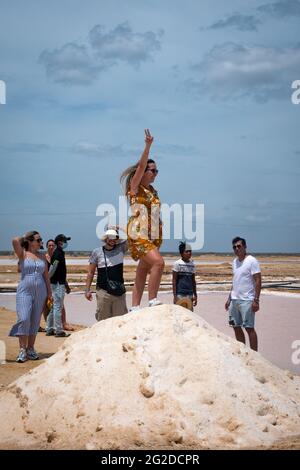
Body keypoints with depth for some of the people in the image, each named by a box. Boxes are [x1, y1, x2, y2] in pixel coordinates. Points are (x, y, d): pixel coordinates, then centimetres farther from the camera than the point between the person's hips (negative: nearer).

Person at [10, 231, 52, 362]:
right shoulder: (23, 254, 0)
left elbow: (46, 276, 15)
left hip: (40, 291, 4)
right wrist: (24, 237, 2)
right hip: (25, 291, -4)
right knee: (24, 319, -14)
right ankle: (22, 350, -10)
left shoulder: (42, 256, 12)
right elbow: (15, 241, -19)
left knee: (35, 321, 6)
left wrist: (49, 293, 11)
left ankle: (30, 349, 14)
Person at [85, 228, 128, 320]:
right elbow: (90, 273, 5)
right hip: (103, 292, -1)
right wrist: (87, 290, 0)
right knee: (103, 320, 1)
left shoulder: (121, 249, 6)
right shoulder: (97, 252, 2)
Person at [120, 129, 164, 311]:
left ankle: (135, 307, 13)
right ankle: (153, 301, -21)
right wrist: (148, 145, -23)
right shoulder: (135, 187, -2)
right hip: (138, 234, -8)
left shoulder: (153, 191, 17)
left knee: (142, 273, 8)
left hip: (153, 236, 8)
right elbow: (141, 166, -16)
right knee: (158, 262, -25)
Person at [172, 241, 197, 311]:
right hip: (180, 293, -5)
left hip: (189, 294, 5)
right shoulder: (177, 263, -5)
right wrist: (175, 295, -11)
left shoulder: (192, 264, 11)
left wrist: (195, 295, 14)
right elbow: (174, 280, -6)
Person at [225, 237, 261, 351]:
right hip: (234, 300, 8)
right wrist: (229, 298, 18)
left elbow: (258, 281, -13)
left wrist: (256, 300, -19)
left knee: (249, 328, -6)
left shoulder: (251, 261, -9)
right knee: (236, 327, 10)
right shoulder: (235, 261, 14)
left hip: (246, 300, -8)